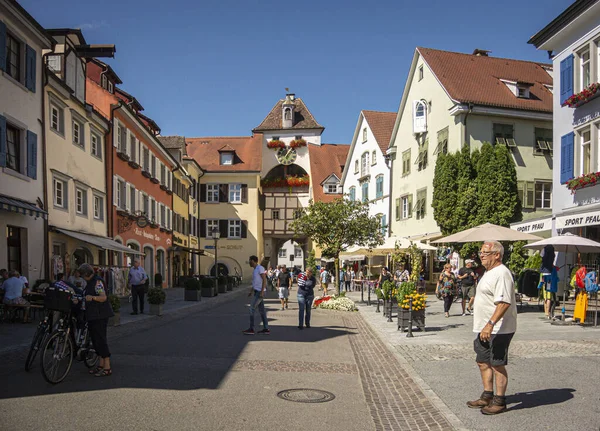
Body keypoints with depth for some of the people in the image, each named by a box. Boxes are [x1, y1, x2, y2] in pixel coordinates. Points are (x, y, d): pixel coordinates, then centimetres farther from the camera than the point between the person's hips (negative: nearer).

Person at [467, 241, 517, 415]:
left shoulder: (501, 274, -19)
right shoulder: (489, 273, 15)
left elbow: (504, 302, -28)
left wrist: (490, 324, -33)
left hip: (498, 330, -10)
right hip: (485, 329, 10)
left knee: (497, 365, 0)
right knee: (483, 362, 16)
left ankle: (499, 401, 11)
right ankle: (487, 396, 29)